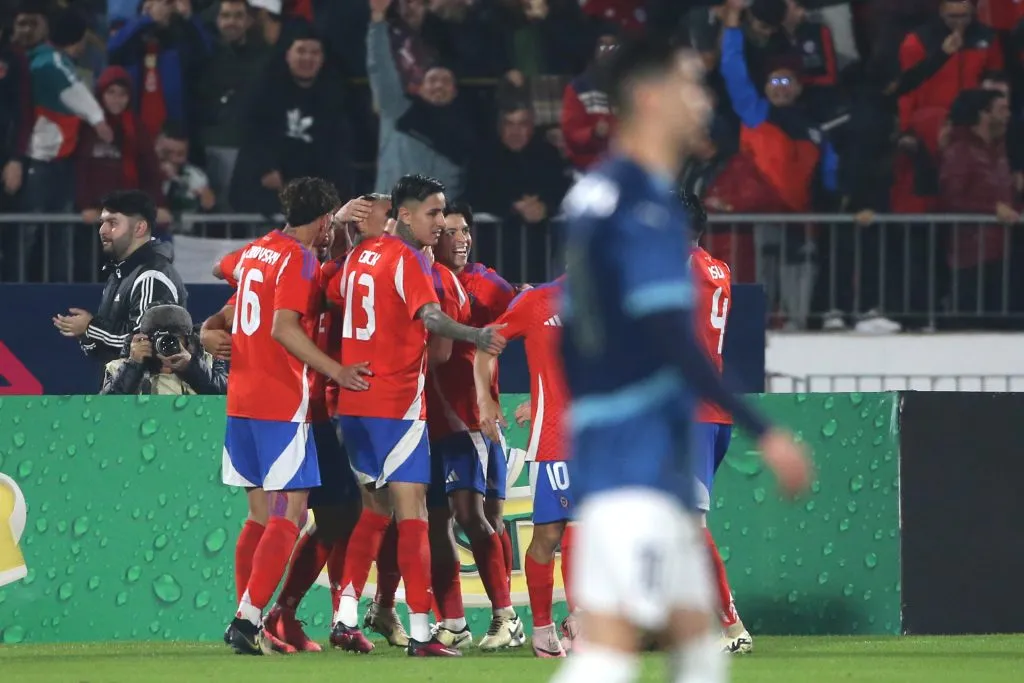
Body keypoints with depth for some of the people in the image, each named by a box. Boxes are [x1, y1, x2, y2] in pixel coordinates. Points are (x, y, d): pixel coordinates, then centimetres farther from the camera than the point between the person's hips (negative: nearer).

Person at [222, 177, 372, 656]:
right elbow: (283, 328, -21)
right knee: (290, 515, -7)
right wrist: (335, 371, -20)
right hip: (283, 403, -9)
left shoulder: (254, 252, 14)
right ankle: (249, 617, -16)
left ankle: (247, 624, 11)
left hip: (241, 400, 9)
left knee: (260, 514, 13)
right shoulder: (299, 259, -11)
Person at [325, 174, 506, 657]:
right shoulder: (409, 260, -12)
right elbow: (430, 317, -28)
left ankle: (345, 618, 14)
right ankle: (419, 633, -13)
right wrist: (475, 336, -41)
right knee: (412, 511, -7)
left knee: (378, 505, 19)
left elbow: (330, 298, 27)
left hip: (353, 400, 8)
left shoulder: (360, 255, 13)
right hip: (397, 403, -8)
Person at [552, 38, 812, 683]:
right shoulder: (647, 207, -14)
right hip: (639, 458, -10)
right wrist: (763, 432, -20)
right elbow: (671, 340, -21)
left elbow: (570, 337, 21)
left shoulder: (594, 195, 15)